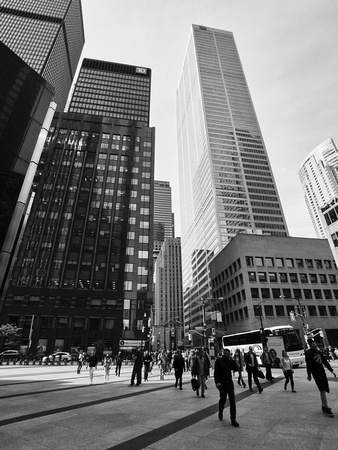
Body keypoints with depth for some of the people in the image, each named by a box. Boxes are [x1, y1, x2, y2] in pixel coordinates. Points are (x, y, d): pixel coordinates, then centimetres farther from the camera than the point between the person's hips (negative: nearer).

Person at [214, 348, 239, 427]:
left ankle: (233, 420, 7)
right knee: (223, 399, 10)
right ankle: (220, 413, 39)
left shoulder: (230, 361, 6)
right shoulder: (219, 361, -8)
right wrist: (217, 382, -20)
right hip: (222, 383, -3)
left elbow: (236, 369, -1)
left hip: (229, 382, 3)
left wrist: (233, 360, -10)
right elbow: (216, 372, -10)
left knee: (232, 400, -2)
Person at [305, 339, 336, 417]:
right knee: (322, 390, -11)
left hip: (322, 372, 7)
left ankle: (324, 406, 23)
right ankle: (326, 408, -8)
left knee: (324, 390, 9)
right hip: (315, 373, -6)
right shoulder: (308, 352, -9)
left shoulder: (318, 351, 11)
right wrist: (309, 375, -11)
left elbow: (325, 361, 17)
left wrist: (331, 370, 12)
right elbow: (308, 364, -11)